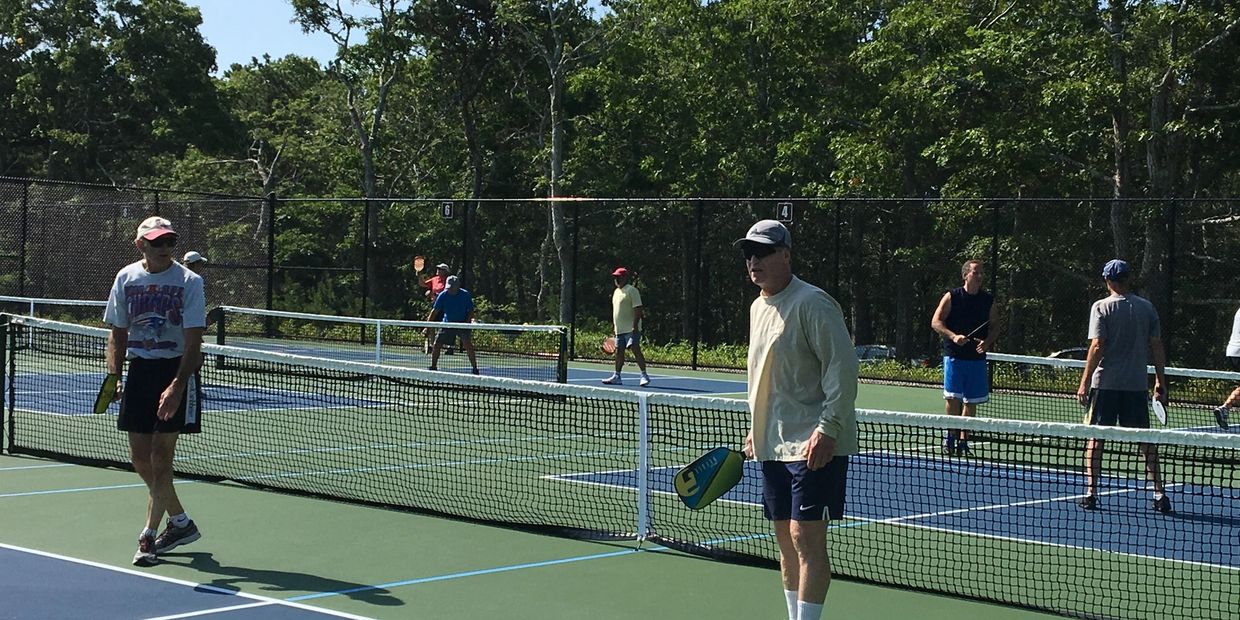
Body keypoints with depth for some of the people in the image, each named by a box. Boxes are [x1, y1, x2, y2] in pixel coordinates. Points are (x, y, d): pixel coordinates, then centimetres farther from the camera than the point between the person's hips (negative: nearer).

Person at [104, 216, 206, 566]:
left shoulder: (189, 281, -10)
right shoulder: (126, 279, 3)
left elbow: (193, 342, -15)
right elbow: (118, 334, 10)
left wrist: (176, 386, -25)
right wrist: (115, 376, -3)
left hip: (177, 370, -5)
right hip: (139, 368, 5)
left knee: (160, 456, -7)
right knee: (140, 458, 6)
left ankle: (148, 536, 1)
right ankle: (181, 522, 25)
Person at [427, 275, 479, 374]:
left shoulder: (465, 295, -14)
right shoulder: (443, 295, -10)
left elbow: (470, 311, -7)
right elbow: (435, 311, -8)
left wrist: (467, 323, -23)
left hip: (462, 323, -3)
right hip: (447, 324, 3)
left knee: (468, 344, -22)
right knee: (437, 344, -2)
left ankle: (475, 369, -17)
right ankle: (433, 367, 17)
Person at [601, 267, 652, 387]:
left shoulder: (631, 290, -10)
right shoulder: (616, 291, 18)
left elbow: (638, 309, -16)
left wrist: (635, 325, -23)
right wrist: (613, 327, 22)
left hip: (631, 329, -9)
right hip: (619, 329, 9)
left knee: (636, 350, -15)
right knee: (618, 352, 11)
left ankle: (644, 376, -15)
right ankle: (617, 376, 17)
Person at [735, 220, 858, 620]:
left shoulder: (812, 304, -12)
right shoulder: (758, 307, 15)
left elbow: (843, 368, -17)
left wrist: (827, 429, -23)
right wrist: (757, 428, 22)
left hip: (814, 446, -9)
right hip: (774, 445, 9)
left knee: (806, 538, -11)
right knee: (785, 540, 11)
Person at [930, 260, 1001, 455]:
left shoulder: (989, 300, 8)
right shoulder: (952, 297, 0)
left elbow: (995, 327, 10)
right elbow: (936, 322, -2)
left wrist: (987, 342, -10)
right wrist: (953, 336, -17)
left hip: (977, 358, 3)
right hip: (954, 356, -3)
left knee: (971, 402, 5)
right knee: (953, 397, -10)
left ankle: (963, 441, 13)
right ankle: (951, 435, 5)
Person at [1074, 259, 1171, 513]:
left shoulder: (1102, 307, -6)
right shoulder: (1147, 307, 5)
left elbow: (1097, 347, -12)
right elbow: (1156, 347, 5)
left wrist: (1084, 382, -9)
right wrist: (1160, 382, 12)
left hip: (1105, 384, -3)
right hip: (1137, 384, 3)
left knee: (1096, 437, 4)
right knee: (1145, 439, 9)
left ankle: (1091, 493, 0)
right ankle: (1159, 494, 8)